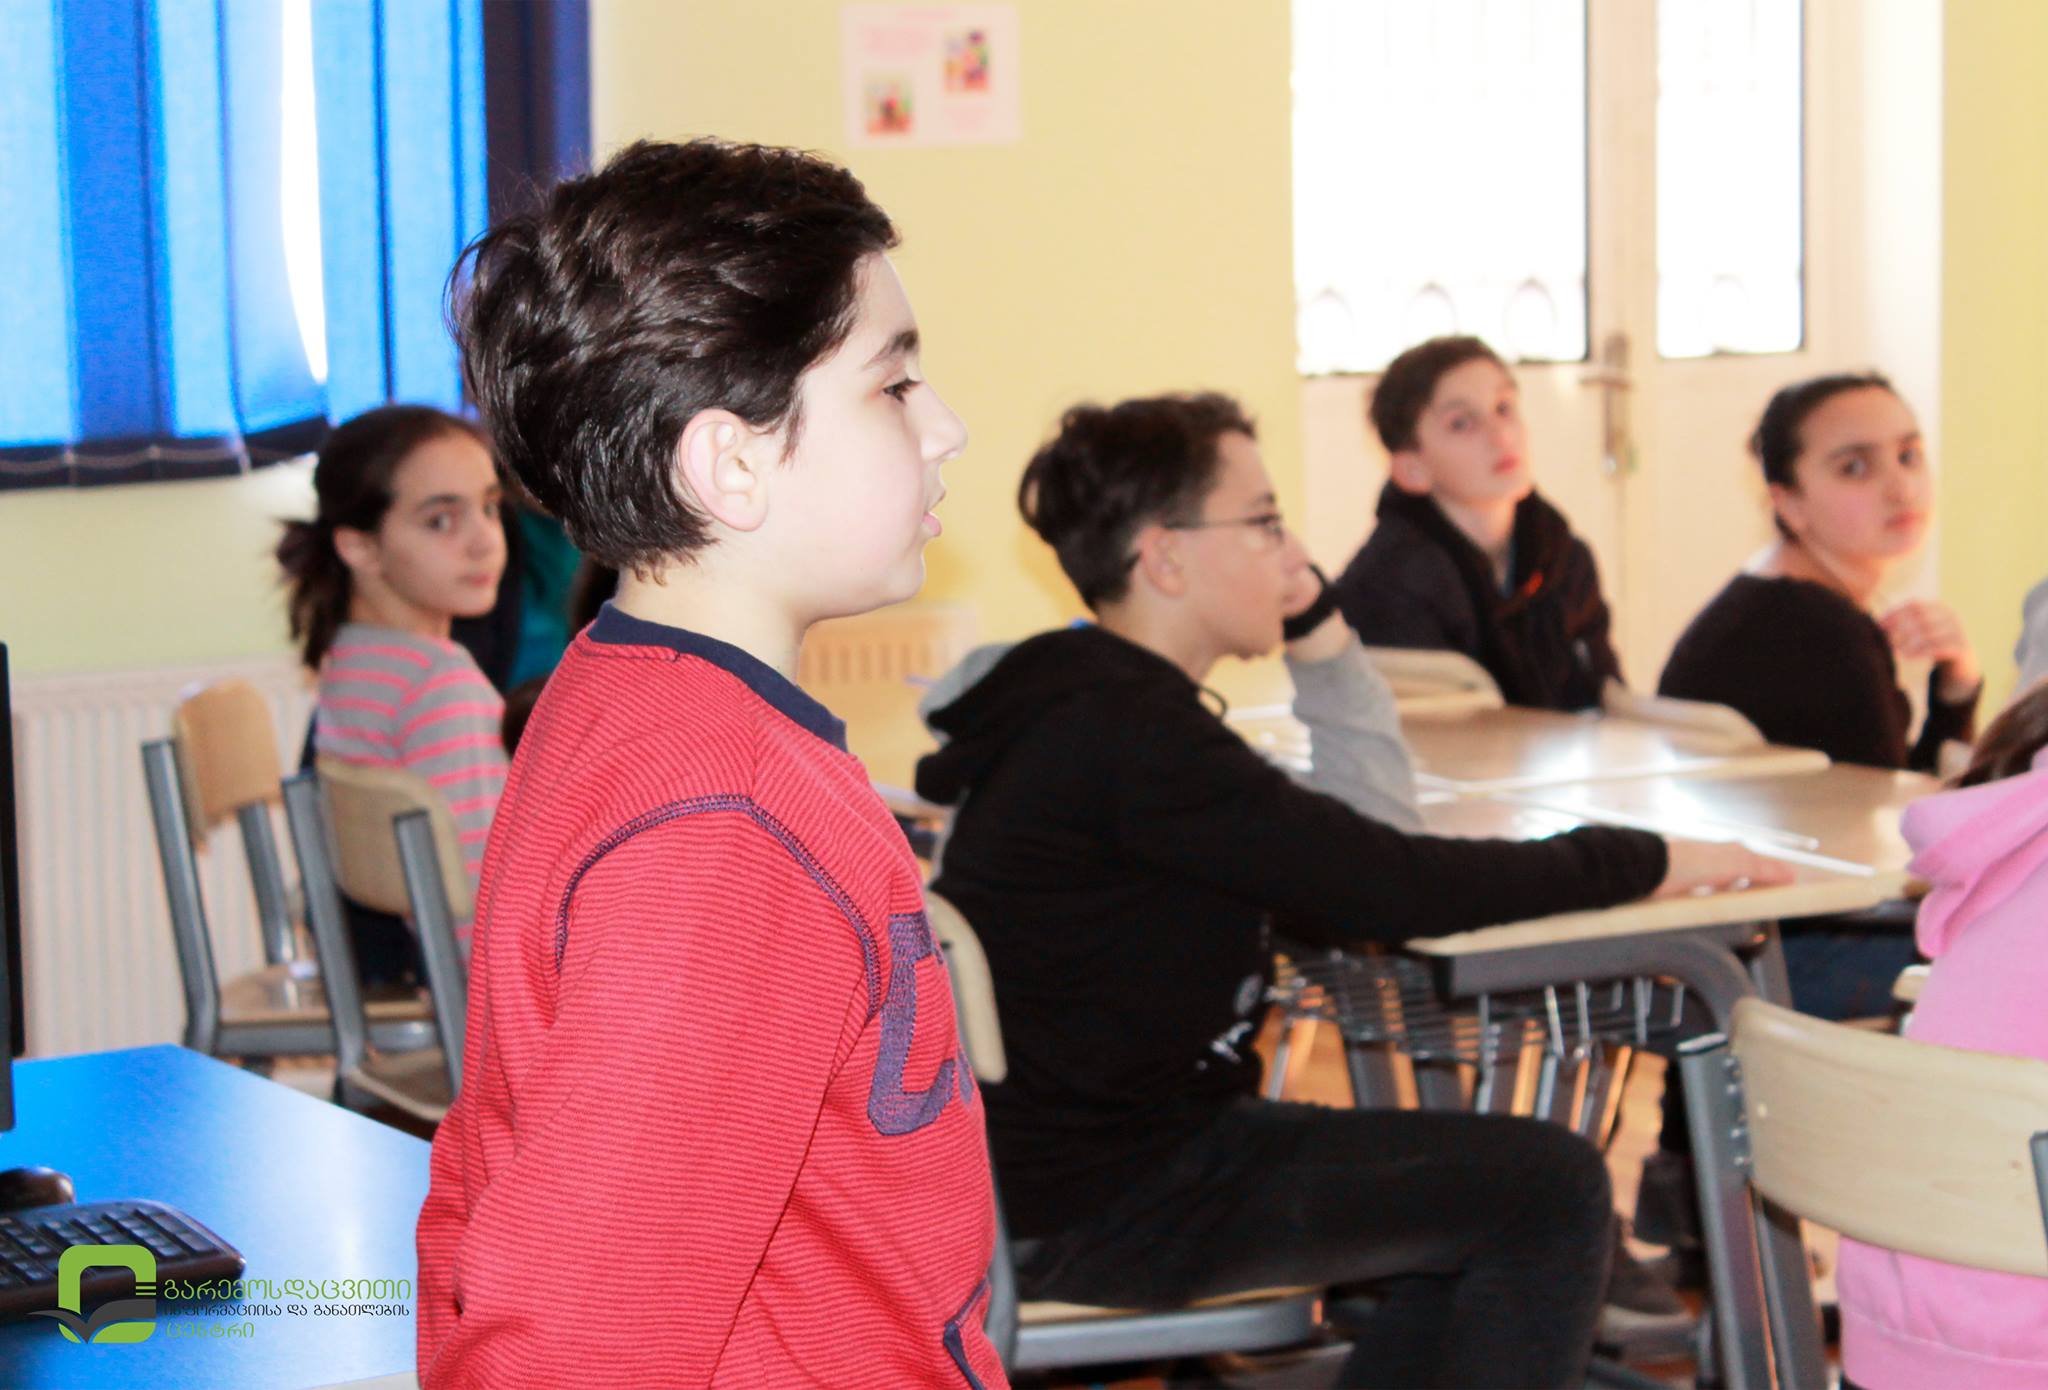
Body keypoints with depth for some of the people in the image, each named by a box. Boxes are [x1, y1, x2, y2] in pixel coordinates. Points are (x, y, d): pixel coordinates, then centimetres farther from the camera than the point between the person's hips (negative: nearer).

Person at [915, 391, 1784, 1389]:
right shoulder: (1129, 732, -21)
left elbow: (1337, 887, 11)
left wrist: (1318, 627, 4)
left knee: (1475, 1189, 21)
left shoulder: (1089, 710, 12)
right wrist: (1641, 862, -11)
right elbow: (1389, 887, -23)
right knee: (1551, 1190, -10)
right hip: (1097, 1210, -10)